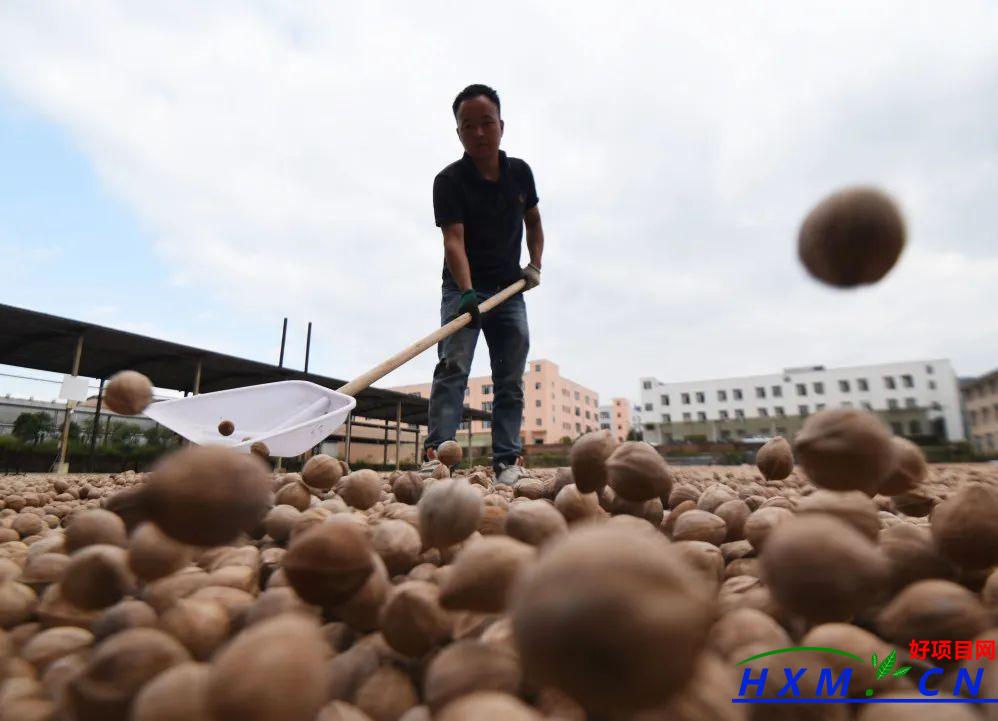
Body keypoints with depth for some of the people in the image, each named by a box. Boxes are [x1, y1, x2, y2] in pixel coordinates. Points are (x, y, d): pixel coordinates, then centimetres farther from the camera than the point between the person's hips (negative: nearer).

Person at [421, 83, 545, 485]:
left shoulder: (520, 172, 3)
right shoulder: (449, 180, -11)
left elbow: (533, 221, 18)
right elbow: (454, 239, -22)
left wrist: (535, 263, 3)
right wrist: (467, 293, -37)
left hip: (510, 290, 4)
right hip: (462, 289, -4)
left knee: (511, 381, 0)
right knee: (452, 366, -19)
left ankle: (507, 461, 5)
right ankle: (437, 452, -21)